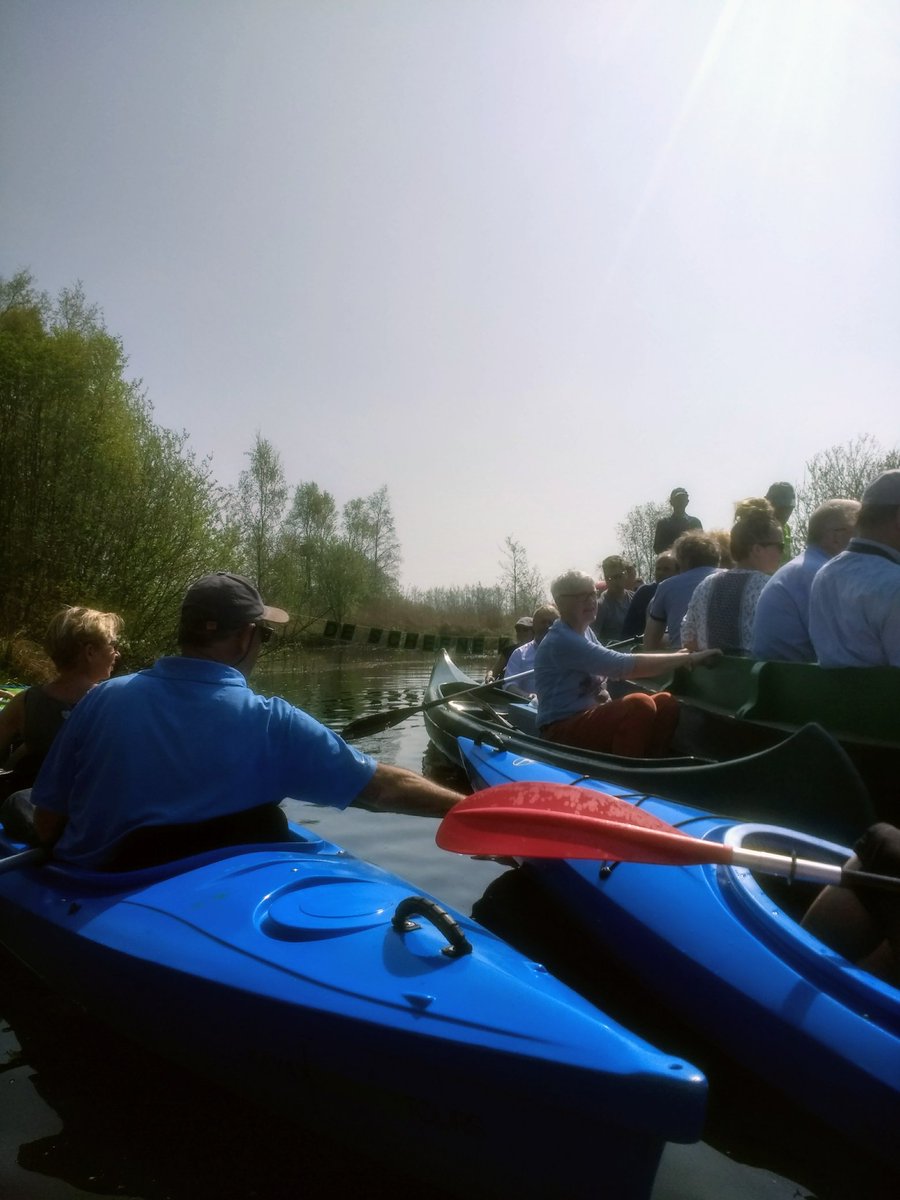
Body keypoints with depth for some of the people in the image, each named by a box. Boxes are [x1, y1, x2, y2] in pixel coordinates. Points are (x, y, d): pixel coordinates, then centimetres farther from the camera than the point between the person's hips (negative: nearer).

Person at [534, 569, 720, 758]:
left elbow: (615, 669, 12)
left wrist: (675, 659, -2)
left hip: (589, 716, 9)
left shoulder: (584, 632, 13)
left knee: (666, 703, -5)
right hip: (563, 729, -9)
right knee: (639, 704, -30)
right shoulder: (562, 641, -20)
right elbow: (623, 665, -25)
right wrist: (687, 659, -22)